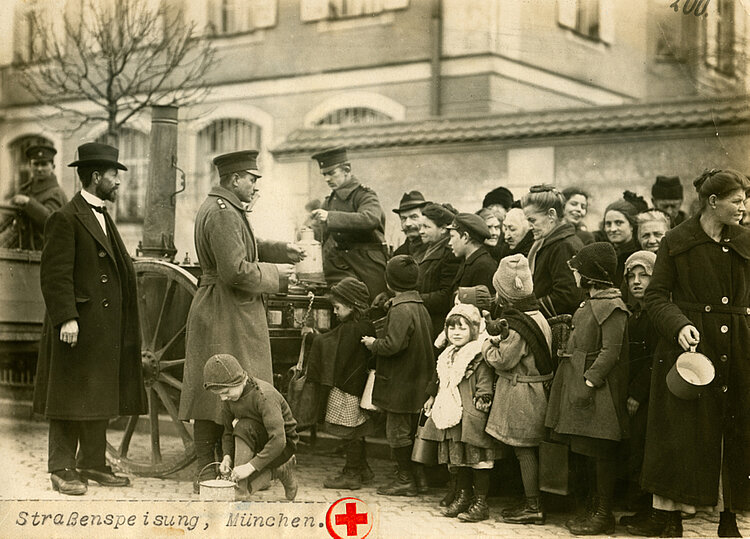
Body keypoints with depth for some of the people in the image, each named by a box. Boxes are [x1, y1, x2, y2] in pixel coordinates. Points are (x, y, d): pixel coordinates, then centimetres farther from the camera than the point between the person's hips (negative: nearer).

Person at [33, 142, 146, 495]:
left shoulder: (103, 218, 19)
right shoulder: (65, 219, -9)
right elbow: (55, 275, -15)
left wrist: (124, 327, 18)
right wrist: (66, 318, -23)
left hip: (106, 327, 9)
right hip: (78, 327, -9)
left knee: (101, 399, 12)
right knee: (70, 398, -2)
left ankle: (93, 464, 21)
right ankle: (62, 469, 5)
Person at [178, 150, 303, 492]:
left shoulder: (215, 207, 15)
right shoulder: (224, 213, -19)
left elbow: (241, 247, 25)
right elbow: (236, 270, -24)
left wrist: (280, 250, 14)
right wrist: (275, 273, -11)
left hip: (216, 312, 11)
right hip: (227, 317, -11)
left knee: (211, 394, 12)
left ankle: (207, 469, 18)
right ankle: (209, 471, 0)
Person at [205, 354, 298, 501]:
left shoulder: (264, 395, -29)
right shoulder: (229, 398, -7)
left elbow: (278, 440, -34)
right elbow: (228, 432, 3)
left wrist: (251, 466, -37)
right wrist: (227, 456, -16)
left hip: (284, 444, -8)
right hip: (259, 443, 8)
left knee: (243, 427, -31)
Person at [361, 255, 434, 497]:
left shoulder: (401, 309, -20)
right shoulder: (420, 306, 9)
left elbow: (393, 344, -28)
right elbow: (428, 340, 15)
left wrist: (373, 343, -9)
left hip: (400, 383, -9)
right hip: (417, 382, 9)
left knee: (397, 431, 0)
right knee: (410, 430, 16)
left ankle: (406, 479, 6)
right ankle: (409, 476, 24)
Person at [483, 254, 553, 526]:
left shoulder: (516, 325, -20)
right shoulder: (535, 315, 9)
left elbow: (502, 360, -18)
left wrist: (487, 345, -2)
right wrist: (498, 338, 10)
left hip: (520, 391, -9)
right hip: (534, 388, 9)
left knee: (524, 450, -3)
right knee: (527, 450, 15)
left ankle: (533, 506, 3)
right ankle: (531, 501, 21)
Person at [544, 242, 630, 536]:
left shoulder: (611, 307, -14)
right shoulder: (590, 303, 16)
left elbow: (611, 352, -19)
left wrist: (589, 382, -22)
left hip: (599, 394, -10)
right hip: (580, 386, 10)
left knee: (601, 454, -3)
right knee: (589, 454, 14)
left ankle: (604, 515, 4)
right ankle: (594, 509, 23)